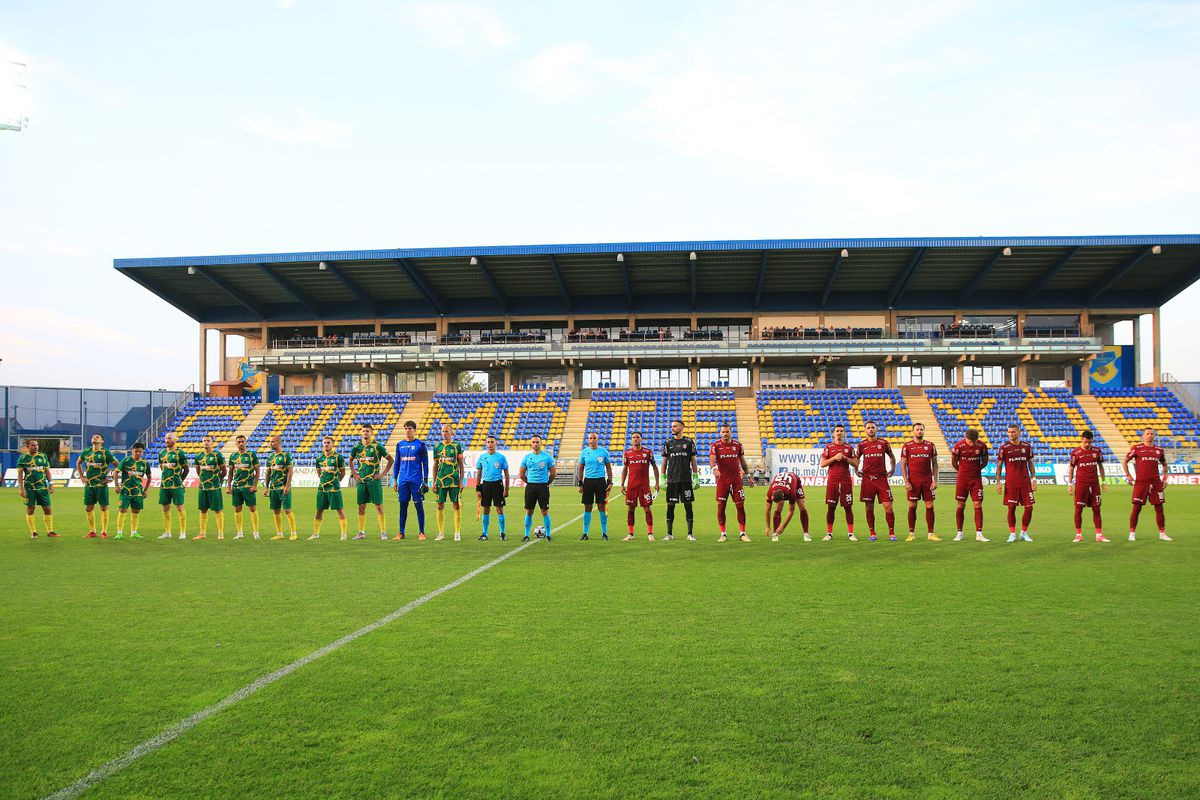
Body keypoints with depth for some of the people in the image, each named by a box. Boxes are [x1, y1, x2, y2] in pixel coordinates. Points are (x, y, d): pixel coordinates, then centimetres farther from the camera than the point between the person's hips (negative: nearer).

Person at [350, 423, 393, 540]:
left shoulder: (377, 446, -5)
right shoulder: (357, 447, 7)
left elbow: (390, 460, 0)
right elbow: (351, 460, 25)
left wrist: (382, 473, -4)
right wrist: (354, 473, 14)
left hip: (374, 480, -4)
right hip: (361, 481, 4)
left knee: (379, 506, -4)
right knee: (361, 507, 6)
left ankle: (383, 532, 0)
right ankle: (361, 533, 14)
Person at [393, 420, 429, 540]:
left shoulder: (420, 444, 0)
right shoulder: (399, 444, 11)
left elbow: (425, 463, 1)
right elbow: (397, 463, 16)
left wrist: (425, 480, -3)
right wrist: (394, 479, 11)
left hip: (416, 480, -3)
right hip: (403, 480, 3)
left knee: (419, 505, -1)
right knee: (403, 505, 5)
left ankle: (421, 532, 6)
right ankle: (401, 533, 11)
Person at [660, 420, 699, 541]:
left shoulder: (689, 442, 3)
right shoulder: (668, 442, 6)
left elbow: (693, 461, 6)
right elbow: (664, 461, 9)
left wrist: (696, 478, 1)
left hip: (686, 480, -1)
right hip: (672, 480, 1)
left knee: (688, 506, 1)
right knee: (670, 506, 2)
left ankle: (690, 534, 8)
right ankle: (669, 533, 11)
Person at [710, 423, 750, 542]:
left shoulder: (738, 445, 6)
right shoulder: (715, 446, -3)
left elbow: (743, 462, 15)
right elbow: (712, 459, -18)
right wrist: (714, 468, -37)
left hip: (737, 481, 2)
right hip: (722, 481, -2)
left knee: (740, 506, 1)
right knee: (721, 507, 1)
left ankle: (742, 533, 9)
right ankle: (723, 534, 11)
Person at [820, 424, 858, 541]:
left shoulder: (849, 447, 9)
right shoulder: (828, 447, 6)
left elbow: (856, 464, 6)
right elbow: (822, 464, 0)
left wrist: (845, 458, -9)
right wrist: (834, 458, -11)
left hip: (846, 481, 0)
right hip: (832, 481, 0)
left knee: (848, 507, -1)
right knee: (831, 507, 1)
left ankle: (850, 533, 4)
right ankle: (829, 533, 7)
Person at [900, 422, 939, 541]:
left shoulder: (930, 445, 7)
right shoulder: (907, 446, 2)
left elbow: (934, 464, 8)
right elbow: (903, 465, 2)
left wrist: (935, 480, -1)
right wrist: (906, 482, -6)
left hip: (928, 481, 1)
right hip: (913, 481, -1)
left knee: (929, 506, 1)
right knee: (912, 506, 2)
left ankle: (931, 534, 6)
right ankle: (911, 534, 9)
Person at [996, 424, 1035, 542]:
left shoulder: (1026, 446, 6)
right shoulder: (1004, 448, -1)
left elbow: (1030, 463, 13)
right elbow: (999, 465, 2)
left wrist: (1033, 479, 7)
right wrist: (998, 481, -5)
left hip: (1025, 482, 2)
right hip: (1010, 483, -2)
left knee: (1029, 507, 0)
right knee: (1011, 508, -1)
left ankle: (1024, 533, 16)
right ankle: (1012, 534, 8)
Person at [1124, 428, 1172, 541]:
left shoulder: (1159, 450, 11)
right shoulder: (1137, 448, 1)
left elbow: (1164, 464, 24)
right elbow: (1125, 461, 6)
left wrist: (1165, 478, 12)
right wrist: (1128, 475, -3)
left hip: (1156, 483, 3)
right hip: (1140, 482, -3)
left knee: (1159, 508, 4)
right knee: (1137, 508, -2)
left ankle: (1162, 534, 12)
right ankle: (1132, 534, 4)